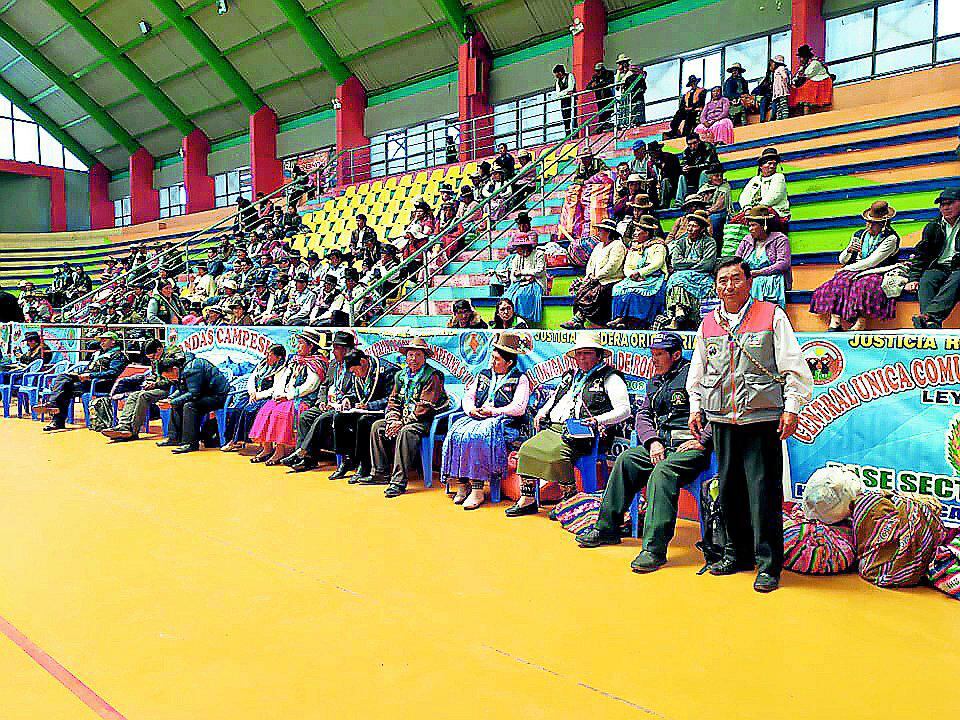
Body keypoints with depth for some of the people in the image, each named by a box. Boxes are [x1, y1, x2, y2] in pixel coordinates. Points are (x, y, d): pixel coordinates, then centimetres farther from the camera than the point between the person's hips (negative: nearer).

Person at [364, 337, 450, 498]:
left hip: (425, 421, -8)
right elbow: (393, 401, 14)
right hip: (404, 419, 8)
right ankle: (381, 472, -3)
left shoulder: (432, 376, -11)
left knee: (405, 432, -34)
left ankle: (399, 481, -35)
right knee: (377, 426, -3)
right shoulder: (401, 375, 13)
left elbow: (424, 407, -18)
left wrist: (402, 422, -19)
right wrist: (393, 419, -6)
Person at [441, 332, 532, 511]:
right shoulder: (483, 375, 21)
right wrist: (472, 410, -4)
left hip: (504, 422, -6)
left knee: (479, 437, -34)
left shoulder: (520, 379, 3)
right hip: (477, 418, 6)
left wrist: (493, 411, -13)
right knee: (457, 434, -23)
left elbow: (519, 408, -9)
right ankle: (463, 484, -20)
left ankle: (477, 490, -33)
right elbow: (468, 397, 18)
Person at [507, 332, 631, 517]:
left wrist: (598, 420, -20)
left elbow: (624, 410, -7)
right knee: (527, 448, -10)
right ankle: (527, 499, -4)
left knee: (556, 453, -31)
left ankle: (571, 498, -16)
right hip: (553, 428, 8)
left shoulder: (610, 377, 2)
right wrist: (542, 413, 19)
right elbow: (554, 397, 38)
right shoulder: (570, 375, 24)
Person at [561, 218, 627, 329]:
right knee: (579, 288, -16)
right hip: (596, 280, 8)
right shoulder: (599, 246, 24)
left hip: (610, 280, -8)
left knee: (591, 293, -29)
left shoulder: (617, 245, -4)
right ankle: (577, 320, -27)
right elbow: (591, 262, 22)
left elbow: (612, 266, -15)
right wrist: (589, 275, 2)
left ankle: (577, 320, -32)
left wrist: (596, 277, -15)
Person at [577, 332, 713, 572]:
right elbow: (643, 414, 19)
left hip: (691, 447, -8)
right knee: (626, 460, -7)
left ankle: (654, 548, -34)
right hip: (662, 444, 8)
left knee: (662, 471, -32)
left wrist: (702, 440, -18)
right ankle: (606, 528, 2)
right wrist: (653, 441, 1)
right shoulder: (655, 382, 21)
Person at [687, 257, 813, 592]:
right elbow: (697, 372, 21)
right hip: (722, 419, 5)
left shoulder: (772, 316, 1)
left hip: (762, 417, -4)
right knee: (729, 488, 11)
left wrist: (791, 408, -8)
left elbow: (793, 367, -1)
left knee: (763, 490, -5)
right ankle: (737, 553, 26)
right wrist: (696, 408, 14)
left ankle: (768, 565, 4)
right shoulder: (708, 324, 13)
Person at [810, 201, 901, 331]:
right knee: (838, 281, -25)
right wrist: (849, 250, -5)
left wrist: (847, 268, -6)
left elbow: (871, 262, -12)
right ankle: (835, 322, -34)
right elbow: (842, 260, 17)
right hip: (856, 272, 5)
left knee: (862, 285, -37)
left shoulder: (890, 238, -4)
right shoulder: (859, 235, 14)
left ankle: (860, 324, -34)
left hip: (877, 274, -5)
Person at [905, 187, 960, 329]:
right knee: (926, 281, -30)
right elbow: (920, 254, 16)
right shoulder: (932, 227, 20)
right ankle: (933, 323, -50)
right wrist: (913, 278, 2)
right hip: (938, 267, 3)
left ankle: (930, 316, -57)